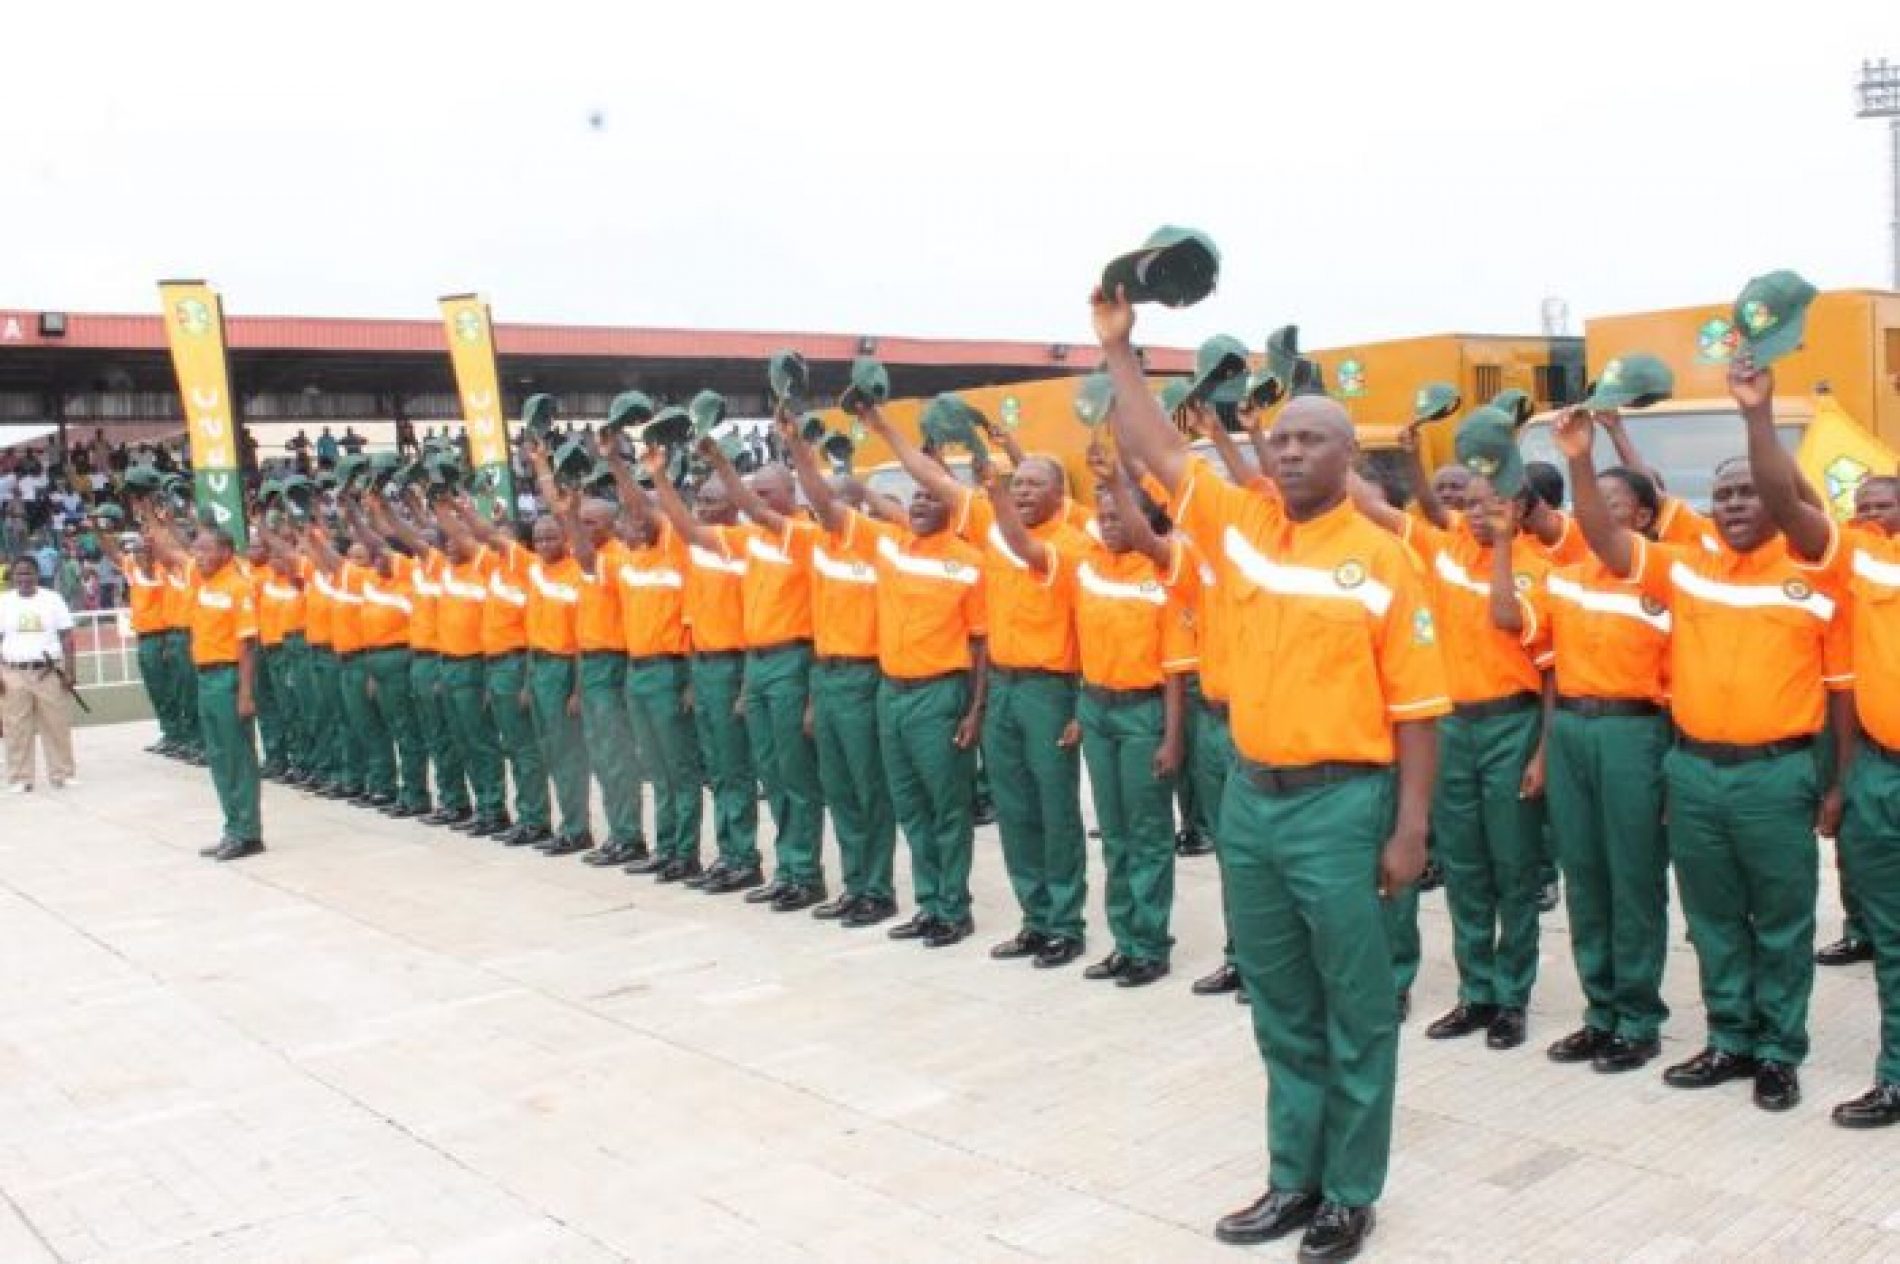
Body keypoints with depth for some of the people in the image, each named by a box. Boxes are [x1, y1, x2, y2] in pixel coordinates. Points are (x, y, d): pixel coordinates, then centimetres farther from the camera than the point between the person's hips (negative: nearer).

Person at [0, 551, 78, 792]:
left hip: (49, 671, 0)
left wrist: (69, 670, -3)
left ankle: (62, 774, 8)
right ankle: (20, 778, 8)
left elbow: (66, 637, 5)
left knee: (56, 725, 1)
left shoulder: (52, 599, 5)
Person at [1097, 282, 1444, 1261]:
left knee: (1355, 1011, 7)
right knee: (1281, 1007, 16)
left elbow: (1416, 707, -6)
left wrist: (1410, 826, -9)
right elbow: (1157, 452, 8)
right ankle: (1295, 1178, 29)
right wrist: (1118, 347, 4)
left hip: (1342, 803, -5)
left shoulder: (1382, 560, -6)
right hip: (1250, 797, 5)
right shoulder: (1240, 524, 5)